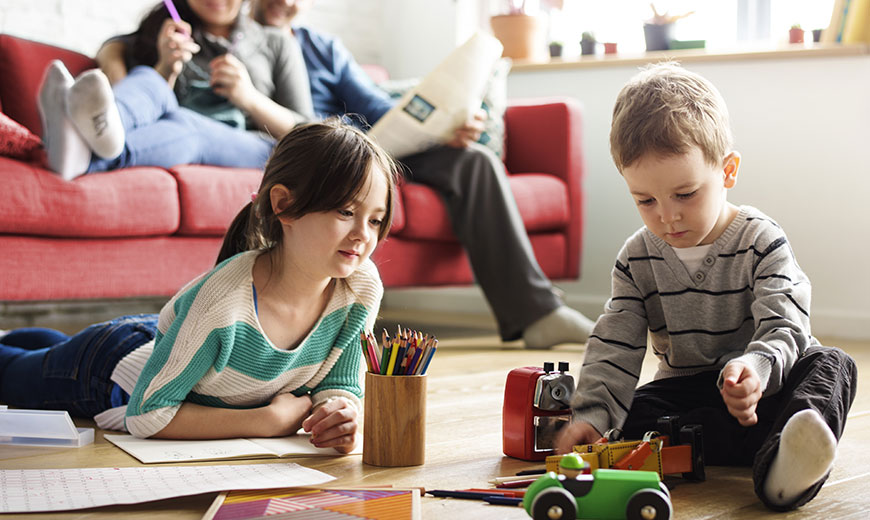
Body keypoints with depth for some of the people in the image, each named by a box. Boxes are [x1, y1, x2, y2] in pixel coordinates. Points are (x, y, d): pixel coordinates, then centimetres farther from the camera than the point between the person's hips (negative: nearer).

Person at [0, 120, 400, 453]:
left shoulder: (362, 286, -29)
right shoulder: (223, 298, -45)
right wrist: (268, 419, -38)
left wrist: (340, 411, -37)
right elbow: (146, 414, -37)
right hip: (116, 360, -6)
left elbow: (340, 385, -14)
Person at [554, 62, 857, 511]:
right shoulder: (637, 259, -3)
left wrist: (757, 367, -47)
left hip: (766, 388, -2)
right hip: (685, 388, 2)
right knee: (631, 418, -26)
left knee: (832, 364, -29)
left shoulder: (762, 242, -12)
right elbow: (615, 347, -5)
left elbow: (784, 327, -22)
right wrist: (593, 412, -22)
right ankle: (770, 440, -37)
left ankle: (782, 462, -59)